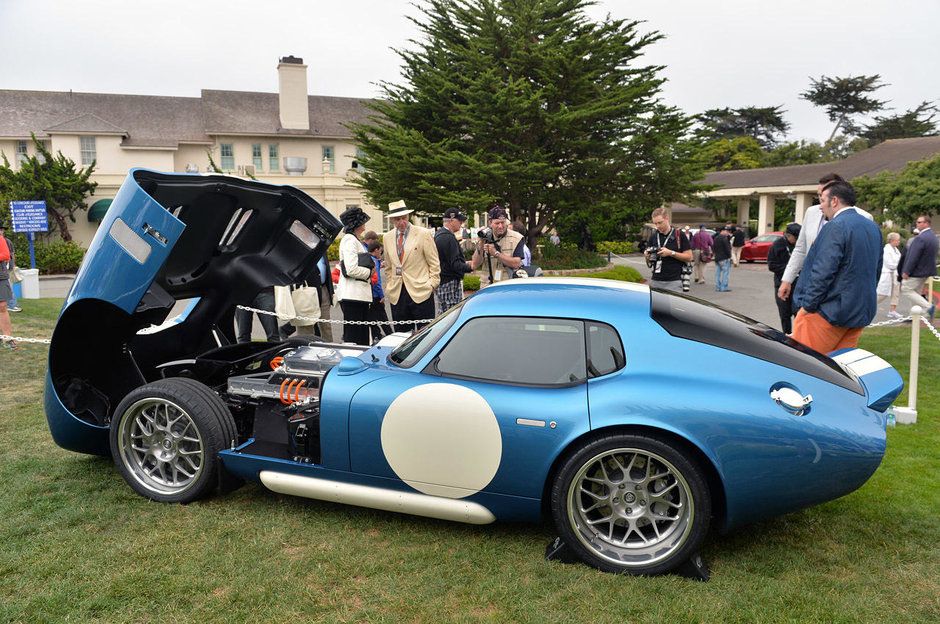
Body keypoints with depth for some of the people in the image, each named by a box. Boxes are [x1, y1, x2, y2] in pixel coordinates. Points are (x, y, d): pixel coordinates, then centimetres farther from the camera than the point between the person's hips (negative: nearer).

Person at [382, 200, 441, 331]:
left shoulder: (423, 234, -2)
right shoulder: (388, 237, 11)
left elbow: (434, 263, 1)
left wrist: (432, 285, -6)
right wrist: (389, 286, 13)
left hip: (420, 291, -4)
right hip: (396, 294, 4)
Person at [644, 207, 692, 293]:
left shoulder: (679, 235, 1)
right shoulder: (653, 237, 12)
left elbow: (689, 257, -2)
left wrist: (671, 253, -12)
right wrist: (648, 257, -6)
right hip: (655, 281, 3)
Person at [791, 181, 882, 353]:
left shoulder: (835, 227, -15)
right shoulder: (874, 228, 15)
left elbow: (823, 272, -21)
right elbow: (877, 271, 20)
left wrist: (808, 305, -14)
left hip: (829, 313, -9)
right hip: (862, 313, 9)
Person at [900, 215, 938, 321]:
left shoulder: (920, 238, -23)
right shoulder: (933, 236, 10)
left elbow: (913, 257, -23)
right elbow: (931, 255, 17)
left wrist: (906, 272, -17)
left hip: (917, 271, -10)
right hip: (926, 271, 10)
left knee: (906, 290, -2)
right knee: (915, 292, 15)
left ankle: (929, 307, -11)